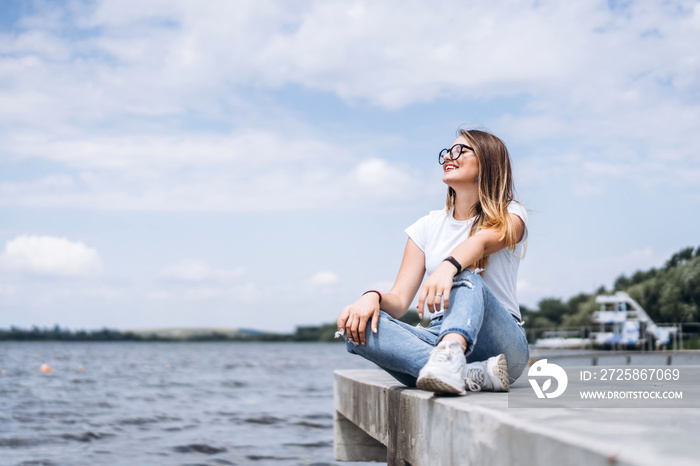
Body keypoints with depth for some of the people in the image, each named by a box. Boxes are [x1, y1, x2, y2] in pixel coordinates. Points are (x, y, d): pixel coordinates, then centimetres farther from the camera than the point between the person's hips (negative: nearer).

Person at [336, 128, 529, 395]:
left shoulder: (510, 216, 6)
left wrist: (448, 267, -43)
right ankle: (473, 374, -41)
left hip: (499, 340, -3)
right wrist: (372, 297, -18)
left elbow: (482, 241, -20)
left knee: (465, 276, -32)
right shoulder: (429, 226, 17)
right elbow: (399, 300, 7)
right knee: (357, 327, -24)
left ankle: (449, 360, -62)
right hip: (439, 338, 3)